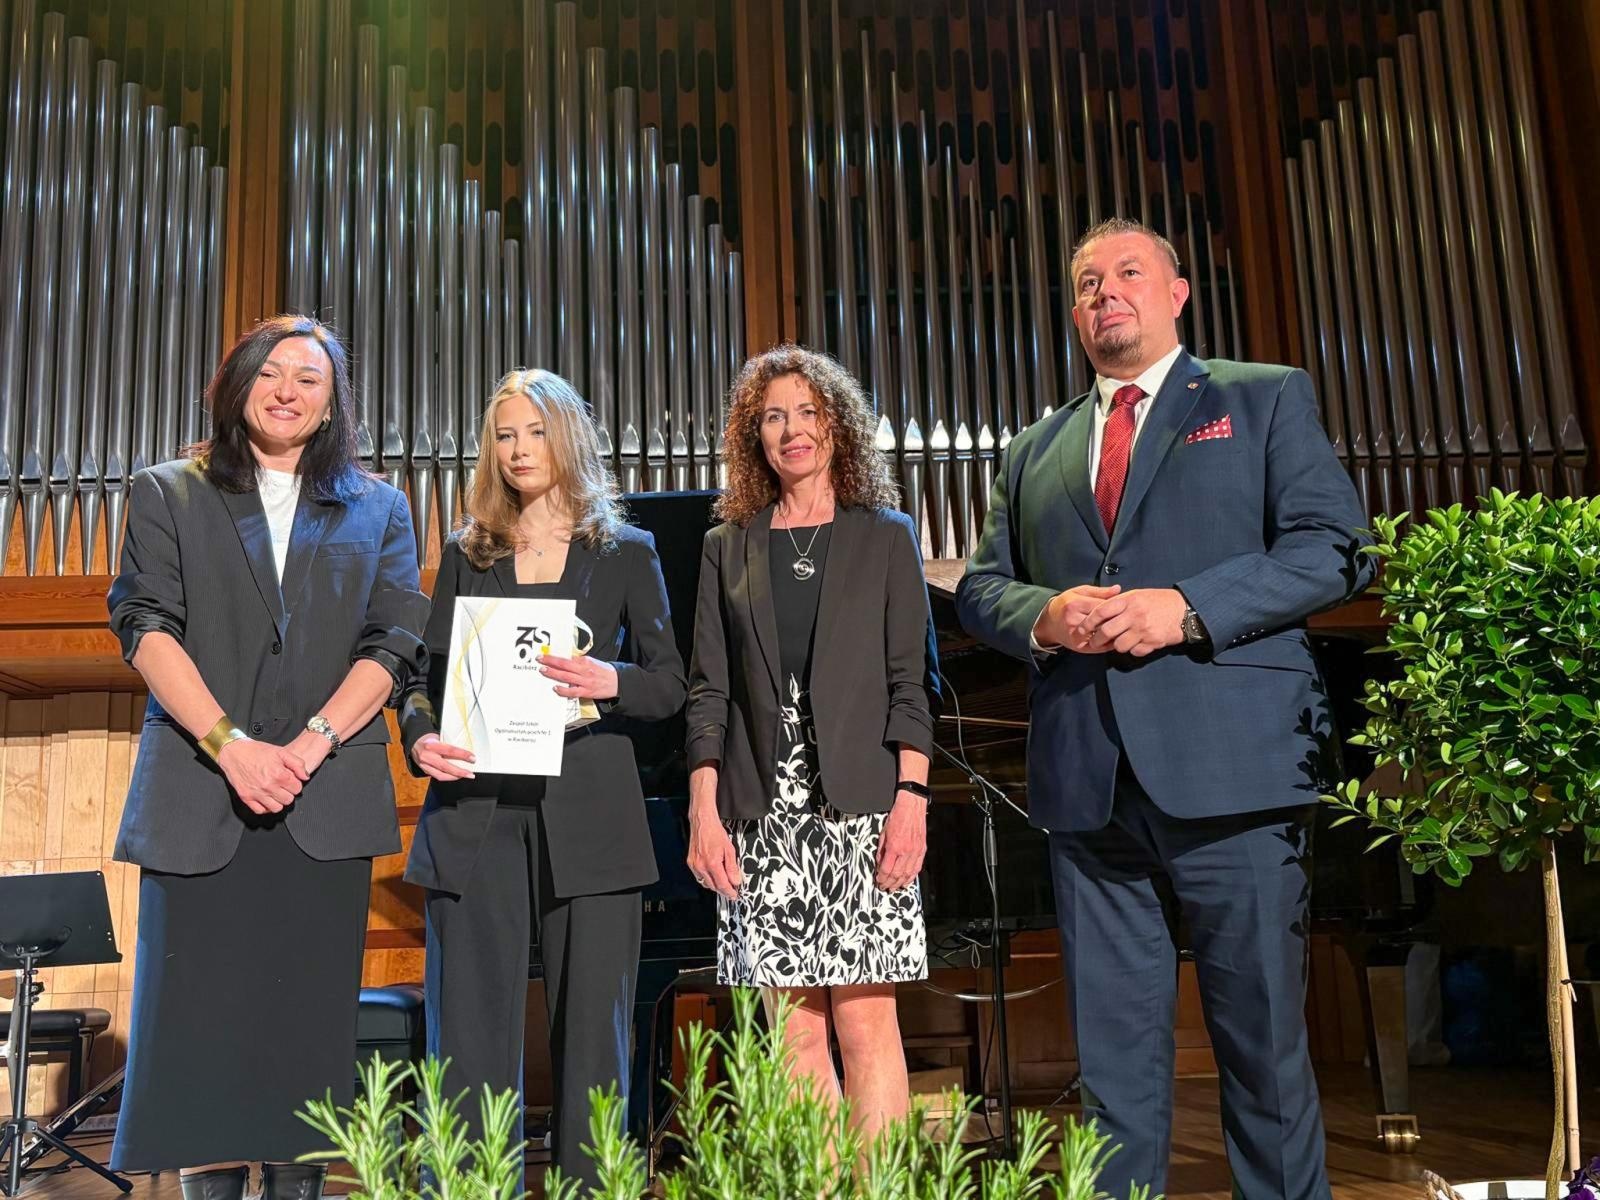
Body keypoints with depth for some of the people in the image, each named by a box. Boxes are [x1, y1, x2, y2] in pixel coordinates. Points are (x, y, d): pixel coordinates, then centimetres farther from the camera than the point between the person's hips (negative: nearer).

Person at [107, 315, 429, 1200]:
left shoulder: (377, 510, 13)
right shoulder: (167, 495, 12)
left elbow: (394, 644, 3)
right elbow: (144, 626, -1)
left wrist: (309, 744, -11)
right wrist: (229, 744, -14)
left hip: (328, 799, 1)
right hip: (197, 795, 0)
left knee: (311, 1020, 4)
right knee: (199, 1016, 1)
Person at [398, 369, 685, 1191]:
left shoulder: (626, 553, 10)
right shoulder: (468, 555, 14)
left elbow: (669, 687, 6)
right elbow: (431, 677, 11)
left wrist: (608, 682, -15)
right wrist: (420, 738, -9)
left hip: (588, 814, -1)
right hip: (476, 809, 2)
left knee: (591, 1026, 2)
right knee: (470, 1027, 2)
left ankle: (589, 1183, 13)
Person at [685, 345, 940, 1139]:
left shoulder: (885, 538, 9)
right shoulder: (728, 548, 14)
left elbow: (911, 680, 3)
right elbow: (709, 690, 9)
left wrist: (911, 796, -9)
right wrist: (703, 813, 0)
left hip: (858, 806, -2)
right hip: (764, 813, 2)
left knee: (864, 1020, -5)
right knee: (797, 1033, 3)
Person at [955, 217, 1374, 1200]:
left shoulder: (1268, 398, 11)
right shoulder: (1036, 451, 21)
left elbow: (1334, 546, -1)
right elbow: (980, 586, 18)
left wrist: (1188, 608, -14)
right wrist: (1044, 615, -5)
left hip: (1232, 765, -3)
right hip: (1089, 781, 4)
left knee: (1263, 1034, 5)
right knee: (1113, 1050, 9)